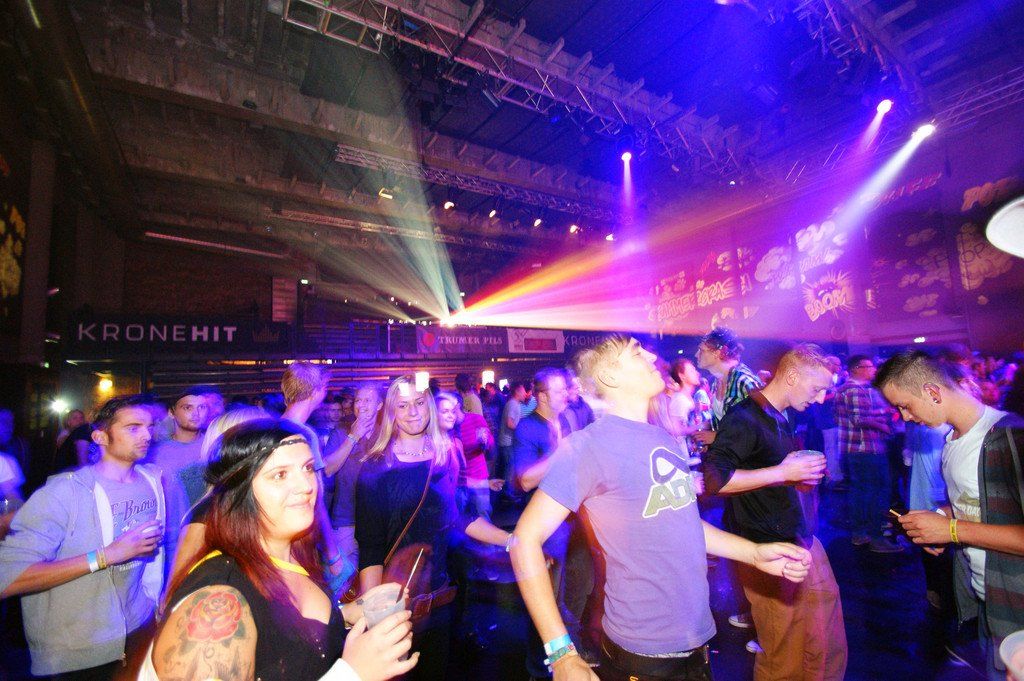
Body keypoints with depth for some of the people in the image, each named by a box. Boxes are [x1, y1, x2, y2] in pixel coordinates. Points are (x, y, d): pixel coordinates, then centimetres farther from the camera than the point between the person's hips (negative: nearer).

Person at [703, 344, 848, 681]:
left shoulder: (780, 418, 11)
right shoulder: (744, 417, -19)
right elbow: (713, 479, -30)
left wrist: (804, 474, 9)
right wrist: (782, 473, -24)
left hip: (803, 542, 9)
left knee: (828, 648, 20)